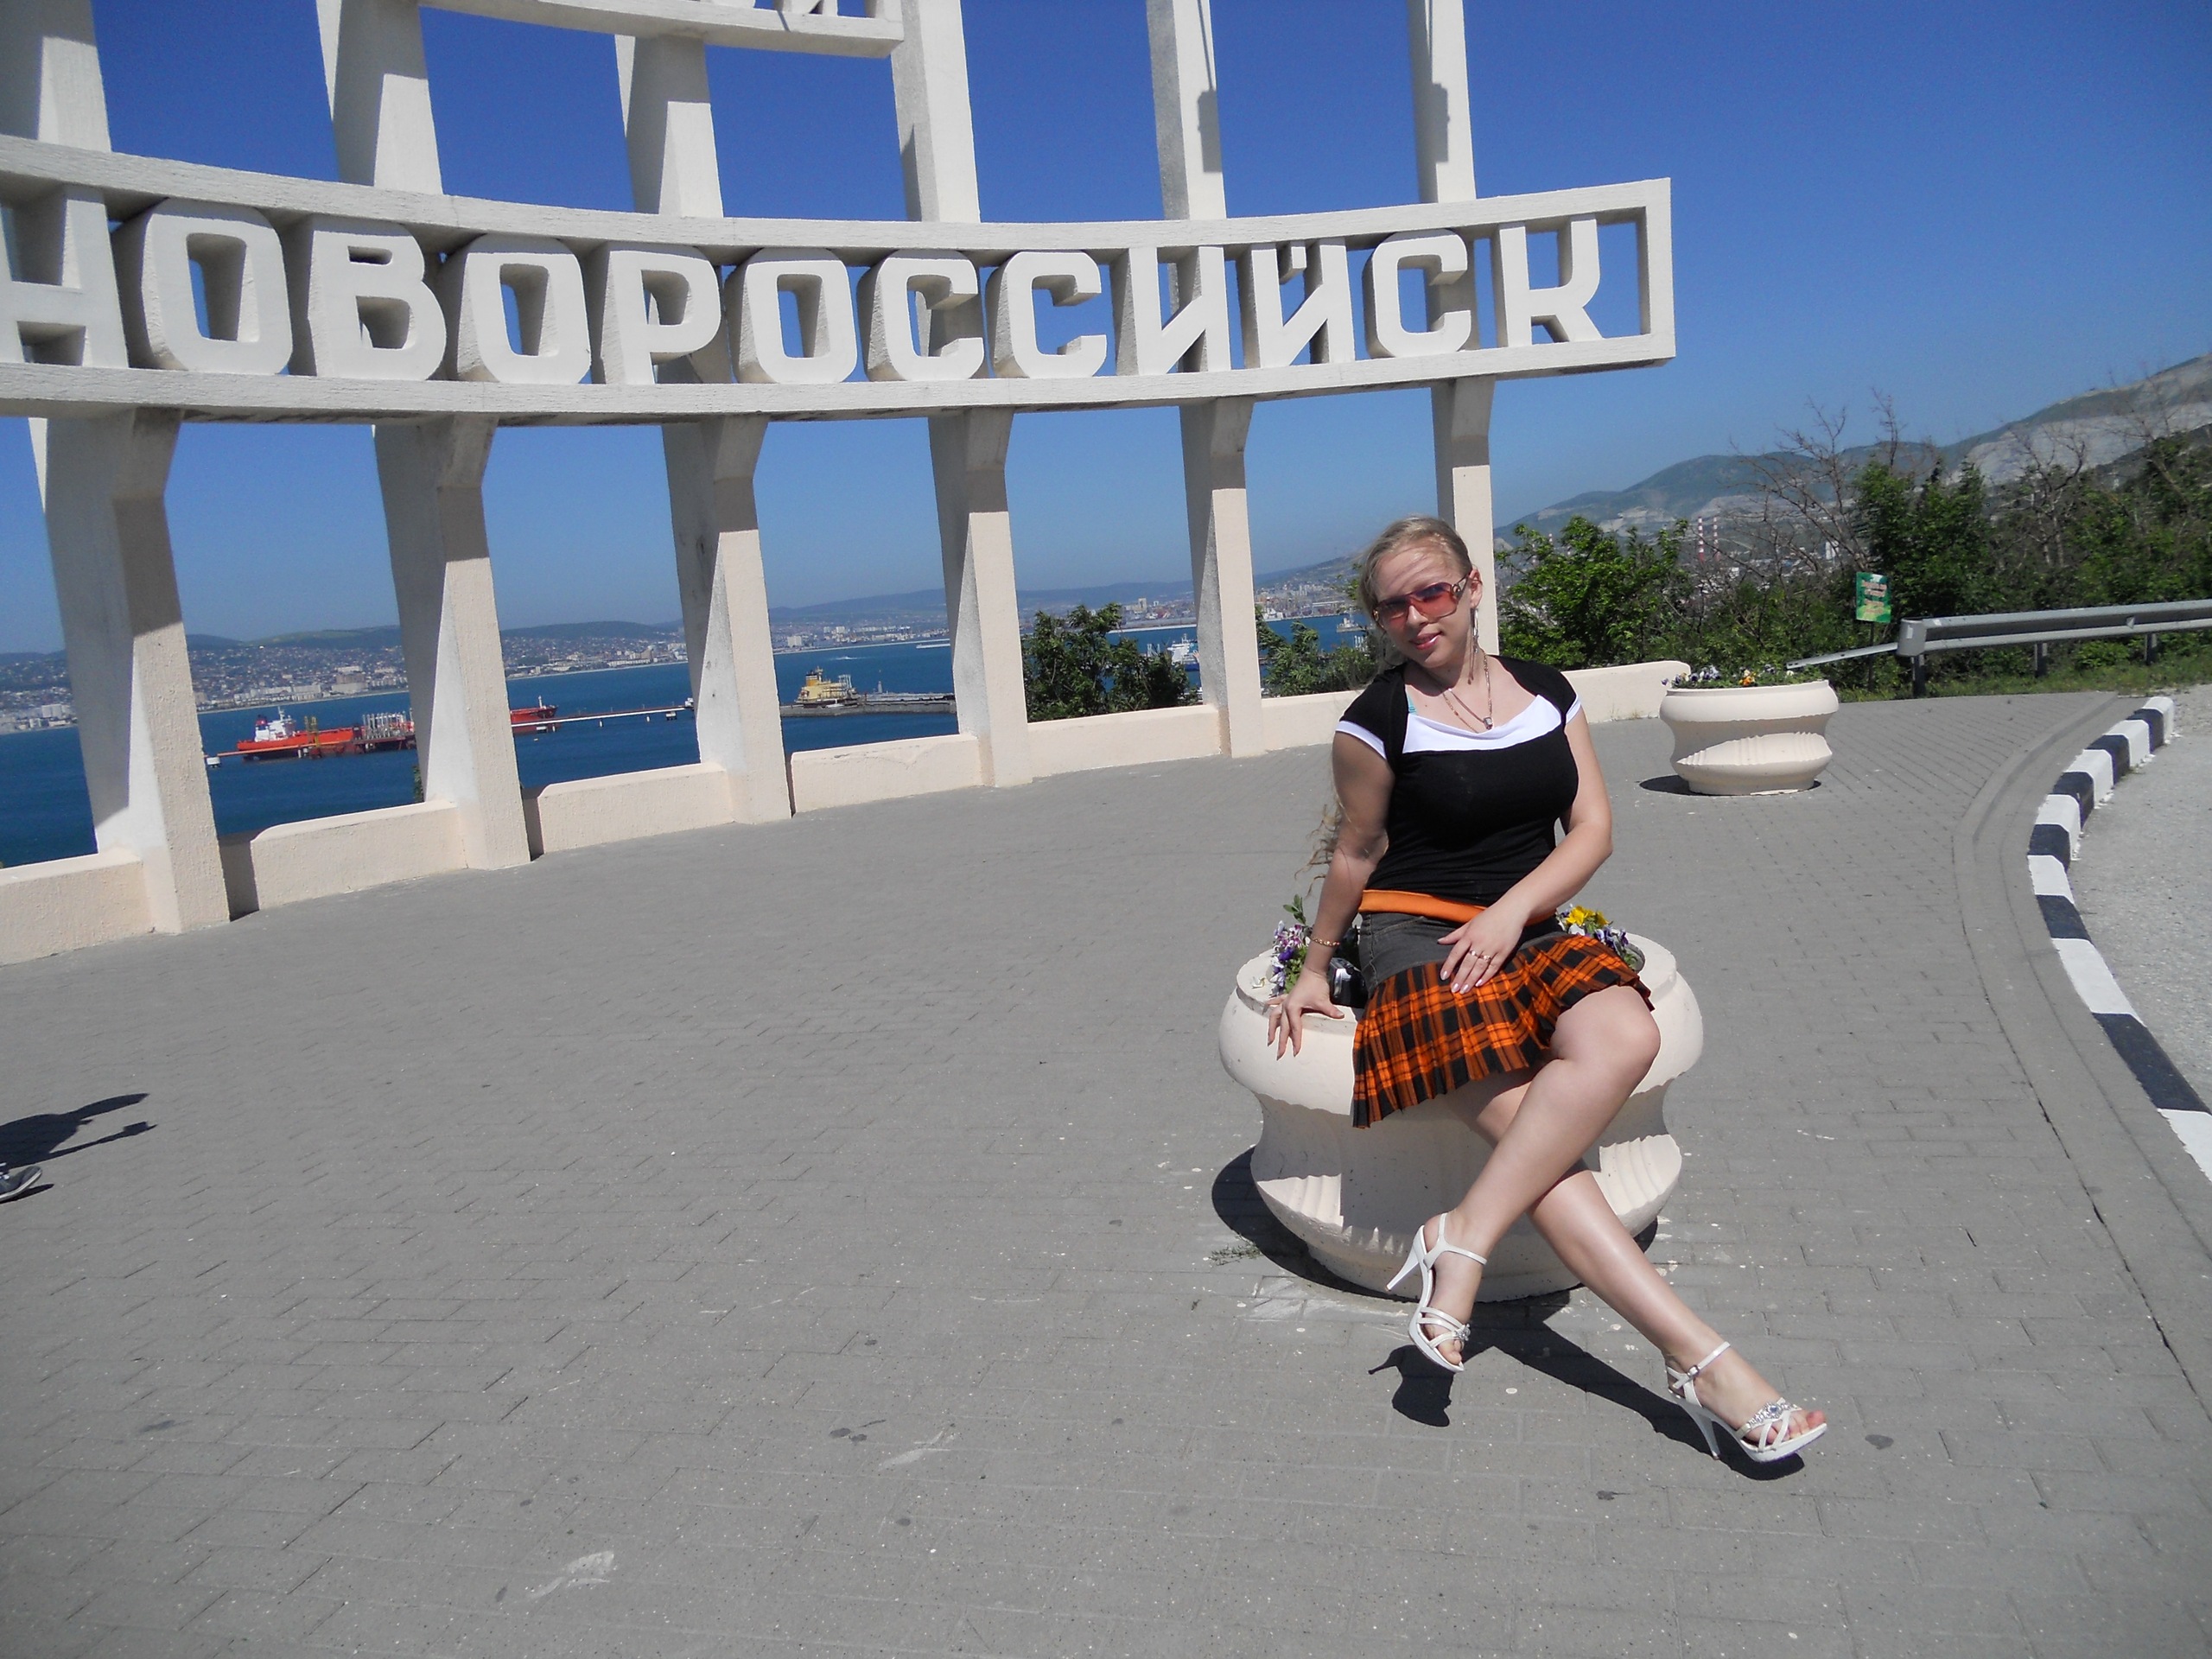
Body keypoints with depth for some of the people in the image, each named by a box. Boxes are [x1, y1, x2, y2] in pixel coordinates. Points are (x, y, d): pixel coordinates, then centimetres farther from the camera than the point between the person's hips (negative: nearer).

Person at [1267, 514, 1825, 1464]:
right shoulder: (1378, 721, -1)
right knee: (1530, 1129, -30)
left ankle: (1463, 1238, -27)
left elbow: (1593, 829, 6)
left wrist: (1513, 909, -9)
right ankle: (1698, 1359, -26)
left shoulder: (1548, 694, 12)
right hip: (1416, 935, -4)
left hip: (1530, 931, 4)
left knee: (1626, 1036, -32)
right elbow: (1355, 856, 9)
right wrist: (1315, 969, 14)